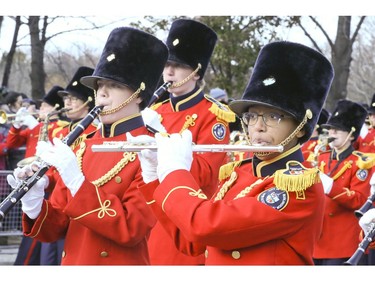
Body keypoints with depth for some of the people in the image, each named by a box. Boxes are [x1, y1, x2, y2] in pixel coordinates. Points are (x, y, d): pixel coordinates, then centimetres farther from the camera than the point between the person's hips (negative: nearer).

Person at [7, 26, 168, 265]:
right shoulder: (82, 149, 7)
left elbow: (131, 229, -20)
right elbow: (56, 227, 7)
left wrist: (75, 180, -25)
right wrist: (34, 204, -13)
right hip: (72, 262, 6)